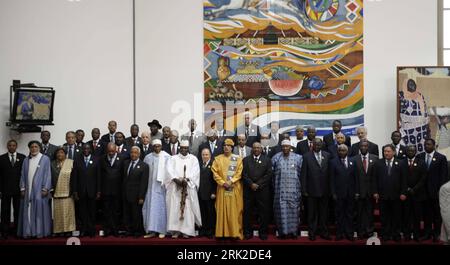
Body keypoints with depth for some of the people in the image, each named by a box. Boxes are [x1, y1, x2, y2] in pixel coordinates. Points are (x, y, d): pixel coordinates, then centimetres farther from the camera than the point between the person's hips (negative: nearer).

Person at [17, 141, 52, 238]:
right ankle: (28, 231, 9)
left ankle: (40, 231, 4)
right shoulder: (26, 160, 12)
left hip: (39, 189, -3)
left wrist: (45, 189, -10)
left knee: (40, 210, -2)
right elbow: (23, 175, 11)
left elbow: (48, 174, -3)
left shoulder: (45, 159, 0)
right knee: (28, 211, 4)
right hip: (28, 190, 4)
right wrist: (22, 188, 3)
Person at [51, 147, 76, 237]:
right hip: (56, 192, 3)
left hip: (67, 192, -3)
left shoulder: (71, 163, 0)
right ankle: (59, 230, 10)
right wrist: (51, 190, 4)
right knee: (58, 212, 4)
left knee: (67, 211, -1)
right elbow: (51, 178, 10)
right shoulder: (53, 164, 10)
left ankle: (68, 229, 5)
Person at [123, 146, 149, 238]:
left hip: (136, 196, -5)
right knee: (127, 215, 10)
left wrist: (141, 197, -15)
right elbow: (124, 178, 13)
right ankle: (129, 231, 23)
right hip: (126, 195, 5)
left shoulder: (144, 166, -8)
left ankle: (138, 232, 21)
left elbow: (144, 183, -11)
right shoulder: (126, 163, 9)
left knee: (136, 215, 6)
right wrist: (123, 192, 6)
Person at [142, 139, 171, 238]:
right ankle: (151, 230, 7)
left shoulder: (167, 157, -4)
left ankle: (162, 230, 8)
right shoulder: (148, 157, 5)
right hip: (151, 187, 3)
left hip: (162, 186, -3)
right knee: (150, 207, 2)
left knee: (161, 207, 1)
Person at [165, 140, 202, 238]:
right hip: (175, 187, 1)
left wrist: (186, 179, -17)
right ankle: (175, 230, -2)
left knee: (188, 208, -5)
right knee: (174, 208, -5)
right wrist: (176, 179, -17)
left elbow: (195, 171, -2)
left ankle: (186, 231, -3)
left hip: (189, 187, -1)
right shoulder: (173, 158, 13)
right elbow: (170, 170, -1)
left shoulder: (193, 159, 11)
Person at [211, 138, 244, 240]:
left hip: (235, 189, -1)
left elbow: (239, 173, -1)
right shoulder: (218, 159, 8)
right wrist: (223, 183, -10)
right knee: (222, 210, 1)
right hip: (222, 188, 1)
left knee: (235, 211, 0)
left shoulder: (238, 159, 6)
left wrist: (231, 182, -13)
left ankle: (235, 232, 4)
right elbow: (215, 173, 1)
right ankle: (222, 232, 5)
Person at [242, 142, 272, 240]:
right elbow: (244, 174, 2)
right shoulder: (246, 160, 11)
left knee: (264, 212, 1)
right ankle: (248, 232, 12)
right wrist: (251, 184, -10)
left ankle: (263, 232, 10)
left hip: (263, 190, -1)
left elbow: (268, 174, -2)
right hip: (248, 190, 1)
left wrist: (258, 184, -9)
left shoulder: (267, 160, 8)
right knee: (247, 212, 4)